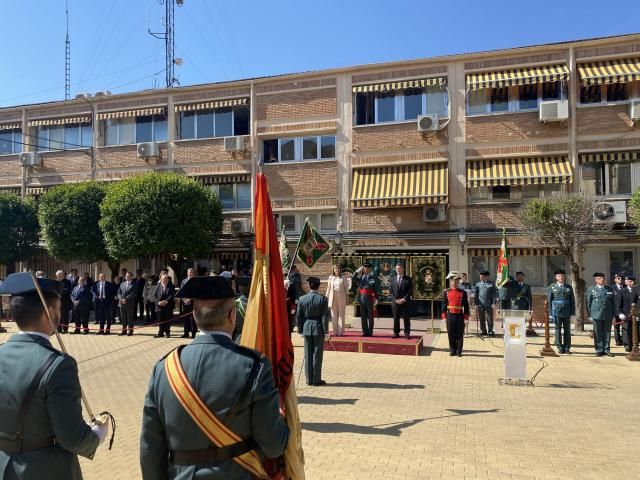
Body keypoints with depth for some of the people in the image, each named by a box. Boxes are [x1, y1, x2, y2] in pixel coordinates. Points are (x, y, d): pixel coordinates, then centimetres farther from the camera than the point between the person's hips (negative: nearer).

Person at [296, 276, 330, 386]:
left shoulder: (302, 299, -1)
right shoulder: (322, 298, -9)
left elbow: (298, 316, 2)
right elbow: (325, 316, -10)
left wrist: (300, 329, 12)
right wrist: (325, 330, -4)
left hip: (306, 329, 3)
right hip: (318, 328, -3)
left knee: (308, 355, 10)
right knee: (317, 354, 4)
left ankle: (309, 379, 15)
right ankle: (316, 380, 8)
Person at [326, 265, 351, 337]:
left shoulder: (343, 277, 5)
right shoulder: (331, 277, 8)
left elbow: (346, 287, 5)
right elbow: (328, 288, 10)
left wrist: (347, 297, 1)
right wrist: (327, 297, 7)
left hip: (341, 296, -1)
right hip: (333, 296, 1)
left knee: (341, 314, 1)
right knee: (334, 314, 3)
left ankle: (341, 331, 4)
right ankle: (335, 331, 8)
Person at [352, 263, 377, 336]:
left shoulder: (373, 277, -2)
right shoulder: (360, 277, 9)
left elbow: (375, 289, -5)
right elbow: (353, 278, -5)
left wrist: (375, 298, -11)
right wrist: (357, 271, -7)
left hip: (369, 298, -4)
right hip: (361, 298, 4)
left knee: (370, 316, 4)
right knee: (363, 316, 9)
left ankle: (370, 332, 10)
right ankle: (365, 331, 16)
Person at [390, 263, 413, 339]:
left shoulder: (408, 279, 3)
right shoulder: (393, 280, 12)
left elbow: (410, 291, -4)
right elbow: (391, 291, 8)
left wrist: (404, 299, -13)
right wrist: (395, 300, -6)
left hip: (405, 302, -2)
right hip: (395, 302, 3)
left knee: (406, 319, 0)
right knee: (396, 318, 5)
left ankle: (407, 333, 7)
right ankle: (396, 333, 13)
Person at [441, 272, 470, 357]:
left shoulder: (463, 292, 2)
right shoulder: (446, 292, 4)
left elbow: (466, 305, 2)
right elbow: (444, 305, 4)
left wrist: (466, 317, -2)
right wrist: (444, 316, 0)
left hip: (460, 315, -1)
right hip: (450, 315, 1)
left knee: (460, 334, 4)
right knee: (451, 334, 6)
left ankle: (459, 351, 14)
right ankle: (452, 350, 17)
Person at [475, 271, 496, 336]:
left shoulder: (492, 284, 2)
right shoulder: (478, 284, 9)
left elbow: (494, 294, 2)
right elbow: (476, 294, 10)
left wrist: (493, 303, -6)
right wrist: (476, 304, 4)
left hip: (489, 305, -2)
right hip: (480, 305, 2)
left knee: (490, 318, 2)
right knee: (481, 319, 6)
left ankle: (490, 331, 14)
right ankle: (483, 331, 16)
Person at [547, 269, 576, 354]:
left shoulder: (569, 287, 8)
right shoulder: (551, 287, 3)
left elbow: (572, 301, 8)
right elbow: (549, 301, 2)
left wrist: (572, 313, 1)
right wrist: (550, 313, -4)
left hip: (567, 312, 2)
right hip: (557, 312, -2)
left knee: (567, 330, 5)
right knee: (558, 330, 2)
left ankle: (567, 348, 12)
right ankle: (560, 347, 9)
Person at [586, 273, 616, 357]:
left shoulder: (610, 289, 11)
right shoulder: (591, 289, 4)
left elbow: (613, 303, 12)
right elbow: (588, 303, 3)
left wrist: (613, 314, 6)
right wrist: (590, 315, -2)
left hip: (608, 315, 2)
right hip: (596, 315, -2)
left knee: (607, 333, 6)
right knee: (598, 334, 1)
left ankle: (606, 350, 14)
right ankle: (599, 350, 9)